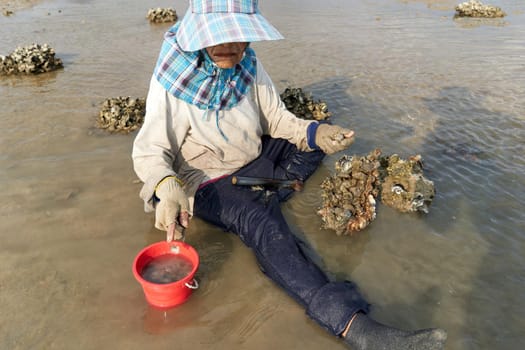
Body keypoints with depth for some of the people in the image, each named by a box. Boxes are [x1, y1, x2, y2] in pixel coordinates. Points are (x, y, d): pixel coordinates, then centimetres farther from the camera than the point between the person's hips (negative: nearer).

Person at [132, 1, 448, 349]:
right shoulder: (172, 82, -19)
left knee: (321, 136, 1)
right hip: (211, 184, -6)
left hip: (258, 161, 7)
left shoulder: (248, 64, -6)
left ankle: (262, 197, -15)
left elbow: (276, 118, 0)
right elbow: (148, 151, -19)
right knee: (264, 226, -35)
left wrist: (313, 133, -20)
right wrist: (167, 187, -41)